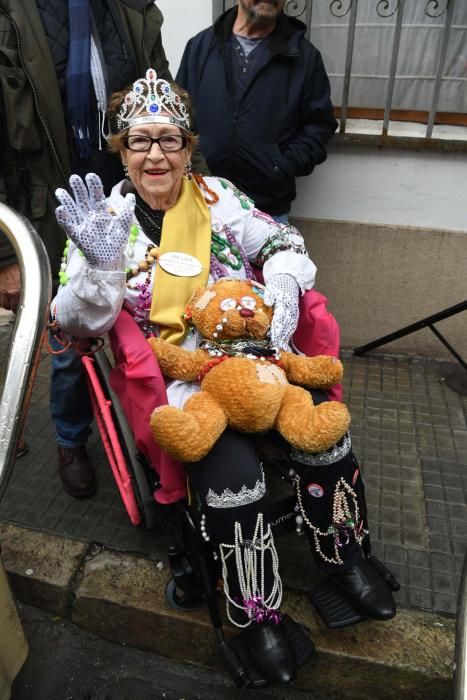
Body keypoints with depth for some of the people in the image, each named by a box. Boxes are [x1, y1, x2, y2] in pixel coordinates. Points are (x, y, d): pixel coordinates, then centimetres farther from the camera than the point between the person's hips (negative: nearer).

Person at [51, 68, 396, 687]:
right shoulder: (105, 216, 1)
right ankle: (257, 614, 4)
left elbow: (284, 247, 10)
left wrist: (281, 298, -11)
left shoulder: (217, 195, 9)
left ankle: (342, 554, 13)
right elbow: (77, 324, -8)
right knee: (232, 470, -25)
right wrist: (101, 263, -28)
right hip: (172, 374, -3)